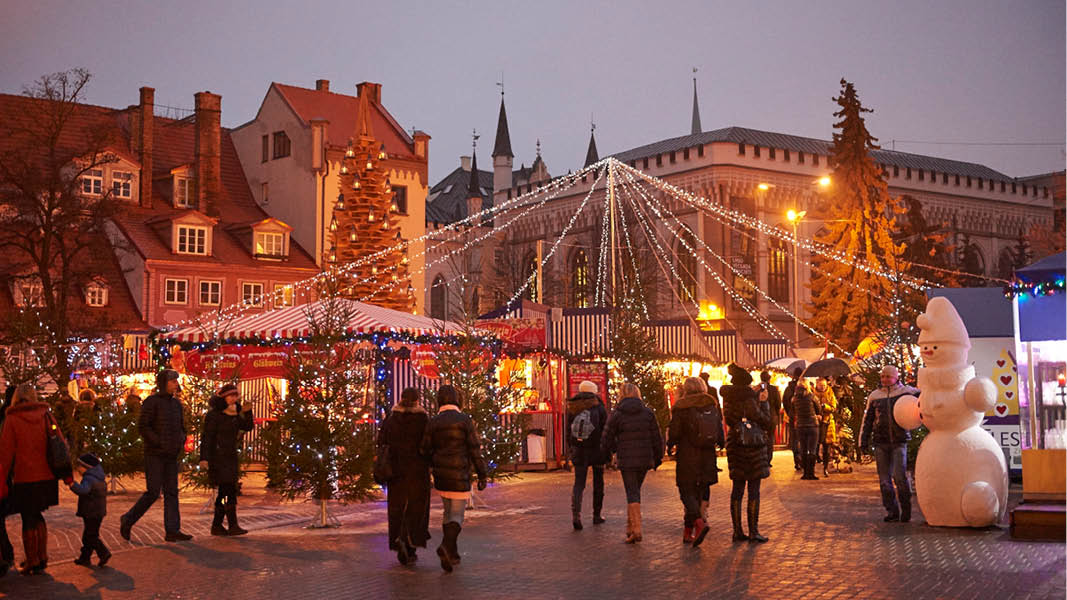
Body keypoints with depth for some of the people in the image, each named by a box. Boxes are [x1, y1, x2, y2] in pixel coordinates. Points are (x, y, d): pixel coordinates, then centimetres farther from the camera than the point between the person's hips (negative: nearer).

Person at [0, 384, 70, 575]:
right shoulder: (46, 416, 2)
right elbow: (61, 444, 2)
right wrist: (67, 473, 8)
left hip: (25, 478, -4)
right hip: (47, 477, 4)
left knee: (28, 520, 7)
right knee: (37, 516, 20)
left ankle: (32, 562, 12)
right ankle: (42, 557, 23)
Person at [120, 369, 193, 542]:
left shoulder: (176, 403, 14)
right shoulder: (152, 402, -8)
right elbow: (142, 426, -14)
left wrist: (181, 442, 4)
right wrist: (160, 443, -19)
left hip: (171, 456, 7)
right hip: (154, 455, -7)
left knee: (171, 492, 4)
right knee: (153, 492, -7)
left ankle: (172, 531, 4)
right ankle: (127, 520, 12)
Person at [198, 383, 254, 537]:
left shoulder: (234, 414, 12)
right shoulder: (214, 415, -12)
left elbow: (247, 427, 10)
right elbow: (206, 437, -15)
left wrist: (247, 412, -6)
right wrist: (204, 458, -20)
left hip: (230, 456, 9)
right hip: (218, 456, -9)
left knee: (225, 492, 9)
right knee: (230, 491, -13)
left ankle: (216, 526, 15)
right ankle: (233, 526, -13)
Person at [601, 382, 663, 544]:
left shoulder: (617, 414, -4)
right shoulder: (648, 413, 4)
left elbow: (607, 438, 1)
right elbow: (657, 438, 6)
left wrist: (606, 453, 21)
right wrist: (658, 458, 16)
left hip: (626, 460, -3)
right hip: (645, 458, 3)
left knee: (632, 493, -1)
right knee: (635, 490, 18)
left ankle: (636, 530, -11)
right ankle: (630, 526, 22)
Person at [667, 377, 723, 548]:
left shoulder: (681, 407, -7)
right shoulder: (713, 405, 6)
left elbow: (674, 433, -8)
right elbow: (720, 431, 8)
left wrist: (670, 445, 12)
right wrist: (721, 444, 27)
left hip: (687, 457, -4)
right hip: (708, 456, 4)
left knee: (687, 490, 0)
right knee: (699, 490, 12)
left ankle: (699, 522, -23)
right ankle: (688, 532, 18)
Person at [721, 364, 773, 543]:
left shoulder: (728, 398, 4)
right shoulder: (750, 398, -15)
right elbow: (765, 422, -11)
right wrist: (764, 402, 2)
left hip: (734, 446, 6)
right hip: (753, 447, -6)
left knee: (737, 489, 10)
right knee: (754, 489, 0)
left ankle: (737, 531, 12)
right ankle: (753, 531, 1)